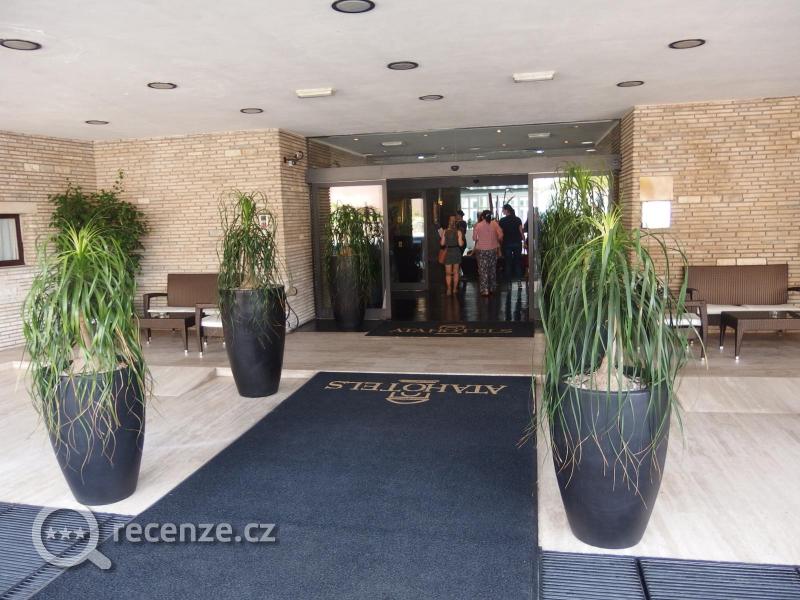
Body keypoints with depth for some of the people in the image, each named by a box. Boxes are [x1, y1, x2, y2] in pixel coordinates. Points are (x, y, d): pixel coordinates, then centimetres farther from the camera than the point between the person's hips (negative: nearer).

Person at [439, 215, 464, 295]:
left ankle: (449, 289, 0)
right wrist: (462, 240, 7)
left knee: (448, 273, 7)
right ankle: (455, 289, 21)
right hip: (456, 252, 0)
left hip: (448, 252, 0)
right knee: (456, 272, 15)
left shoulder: (444, 232, -8)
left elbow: (442, 244, -5)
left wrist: (441, 237, 12)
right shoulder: (458, 232, -11)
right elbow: (460, 244, -13)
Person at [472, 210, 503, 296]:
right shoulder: (494, 223, -3)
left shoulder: (477, 226, -7)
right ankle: (492, 289, 23)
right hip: (493, 249, 2)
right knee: (492, 269, 15)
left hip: (481, 250, -2)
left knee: (483, 270, 1)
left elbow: (474, 238, 0)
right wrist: (498, 240, 12)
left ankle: (485, 290, -4)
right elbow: (500, 235, -8)